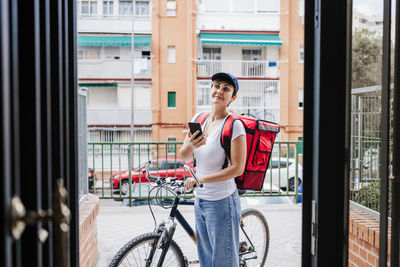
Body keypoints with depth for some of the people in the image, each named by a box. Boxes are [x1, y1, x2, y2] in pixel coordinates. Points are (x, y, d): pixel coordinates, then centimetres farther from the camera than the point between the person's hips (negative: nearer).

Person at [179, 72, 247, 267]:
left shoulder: (234, 125, -14)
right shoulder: (198, 119, 4)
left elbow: (237, 168, -19)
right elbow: (184, 156, 6)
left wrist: (199, 179, -19)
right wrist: (190, 146, -18)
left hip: (222, 202, -6)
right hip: (200, 200, 6)